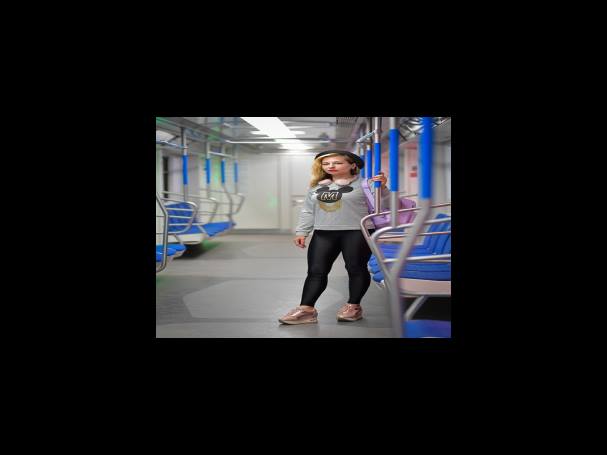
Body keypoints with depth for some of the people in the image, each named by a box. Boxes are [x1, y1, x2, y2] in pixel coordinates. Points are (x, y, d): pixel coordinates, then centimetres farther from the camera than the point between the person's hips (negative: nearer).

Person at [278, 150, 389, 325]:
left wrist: (381, 188, -21)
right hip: (323, 234, 4)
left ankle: (353, 306, 18)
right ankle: (306, 309, 1)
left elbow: (381, 207, -6)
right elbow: (308, 211, 19)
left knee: (356, 269, 3)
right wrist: (301, 232, 14)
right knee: (316, 271, 0)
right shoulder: (317, 186, 14)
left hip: (357, 233, -4)